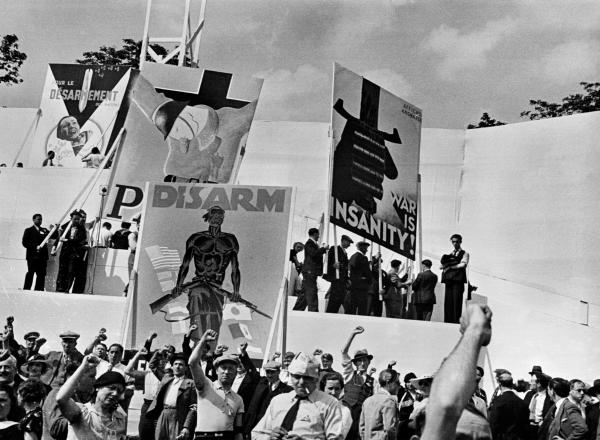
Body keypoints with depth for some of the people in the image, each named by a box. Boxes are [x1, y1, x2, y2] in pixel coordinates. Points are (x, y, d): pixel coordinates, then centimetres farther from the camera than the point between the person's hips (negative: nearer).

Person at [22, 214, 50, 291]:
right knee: (30, 273, -5)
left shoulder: (44, 230, 17)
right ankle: (26, 289, -2)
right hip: (32, 256, -4)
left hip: (42, 256, 4)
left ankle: (39, 289, 3)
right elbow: (24, 243, -3)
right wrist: (35, 247, -14)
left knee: (42, 274, 0)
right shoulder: (29, 230, 6)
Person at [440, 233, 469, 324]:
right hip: (448, 280, 5)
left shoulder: (464, 254, 8)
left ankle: (457, 322, -12)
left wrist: (450, 266, -7)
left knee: (457, 303, -11)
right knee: (448, 303, -2)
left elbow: (463, 265, -7)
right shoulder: (449, 255, 23)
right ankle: (448, 322, -3)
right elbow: (443, 263, 13)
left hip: (458, 280, -5)